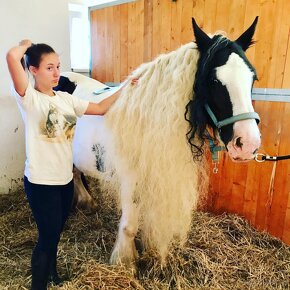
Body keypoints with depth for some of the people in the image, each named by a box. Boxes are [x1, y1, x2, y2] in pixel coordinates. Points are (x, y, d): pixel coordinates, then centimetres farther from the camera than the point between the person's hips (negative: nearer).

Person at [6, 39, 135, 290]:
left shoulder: (66, 98, 5)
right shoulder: (29, 98, -14)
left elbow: (100, 109, 11)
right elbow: (12, 57, -29)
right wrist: (27, 44, -8)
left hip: (65, 179, 7)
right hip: (41, 182, -6)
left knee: (55, 233, 24)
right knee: (47, 236, 6)